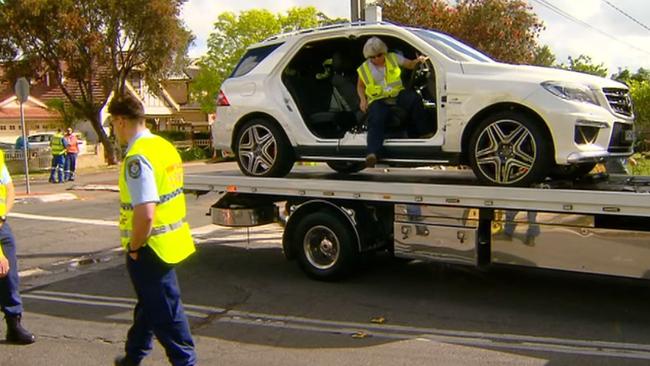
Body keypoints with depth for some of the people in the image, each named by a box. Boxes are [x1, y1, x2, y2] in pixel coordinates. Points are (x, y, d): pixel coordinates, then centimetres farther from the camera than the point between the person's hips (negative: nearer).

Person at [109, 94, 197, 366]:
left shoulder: (137, 158, -22)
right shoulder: (164, 146, 7)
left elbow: (145, 213, -31)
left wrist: (133, 246, -14)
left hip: (150, 249, -10)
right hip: (171, 241, 10)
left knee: (165, 312, 4)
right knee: (148, 304, 25)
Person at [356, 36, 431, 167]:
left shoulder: (393, 58, 8)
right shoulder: (364, 68, 7)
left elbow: (410, 65, 11)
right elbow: (360, 86, 18)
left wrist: (418, 60, -13)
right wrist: (363, 99, -1)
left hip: (398, 94, 1)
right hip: (378, 100, -1)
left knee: (415, 99, -30)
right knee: (376, 121, -30)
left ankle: (423, 132, -18)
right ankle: (373, 153, -47)